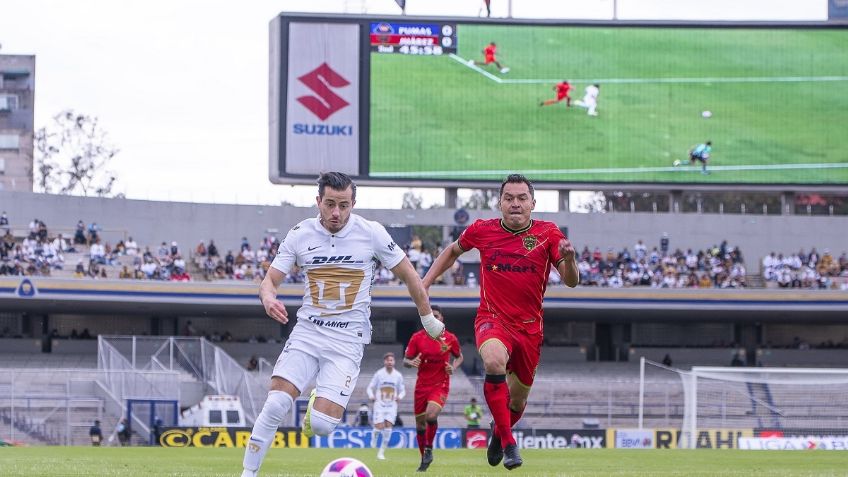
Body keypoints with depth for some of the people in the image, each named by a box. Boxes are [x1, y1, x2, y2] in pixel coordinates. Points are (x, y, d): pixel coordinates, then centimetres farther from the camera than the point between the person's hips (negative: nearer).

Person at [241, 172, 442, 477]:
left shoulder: (372, 234, -6)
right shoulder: (300, 235, -1)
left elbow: (408, 274, 7)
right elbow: (270, 280, 2)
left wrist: (428, 318, 14)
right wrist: (268, 297, -22)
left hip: (348, 340, -1)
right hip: (307, 332, 1)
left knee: (322, 424, -16)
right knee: (275, 404, -18)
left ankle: (316, 411, 21)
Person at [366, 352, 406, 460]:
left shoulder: (398, 375, 4)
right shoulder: (379, 374, -2)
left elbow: (402, 390, 13)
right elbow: (370, 388, 3)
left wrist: (400, 396, -10)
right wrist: (371, 396, -18)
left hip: (391, 406, 2)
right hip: (379, 404, -2)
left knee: (388, 426, -9)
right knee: (379, 426, -12)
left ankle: (381, 452, 0)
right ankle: (374, 435, 26)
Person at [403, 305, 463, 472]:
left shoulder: (450, 338, -2)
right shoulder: (417, 337, -1)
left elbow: (459, 357, 14)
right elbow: (405, 360, 4)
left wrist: (453, 367, -7)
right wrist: (412, 363, -20)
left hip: (440, 385, -2)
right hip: (422, 386, 2)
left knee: (431, 415, -26)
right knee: (420, 424, 6)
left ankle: (429, 449, -2)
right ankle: (424, 459, 24)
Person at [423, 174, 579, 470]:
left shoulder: (548, 234, -5)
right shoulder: (482, 231, -3)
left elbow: (571, 282, -9)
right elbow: (453, 251, 18)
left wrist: (568, 259, -31)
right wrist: (425, 282, 10)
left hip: (529, 328, 2)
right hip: (492, 320, -2)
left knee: (517, 401, 12)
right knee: (494, 361, -36)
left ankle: (498, 433, 50)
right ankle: (508, 444, -27)